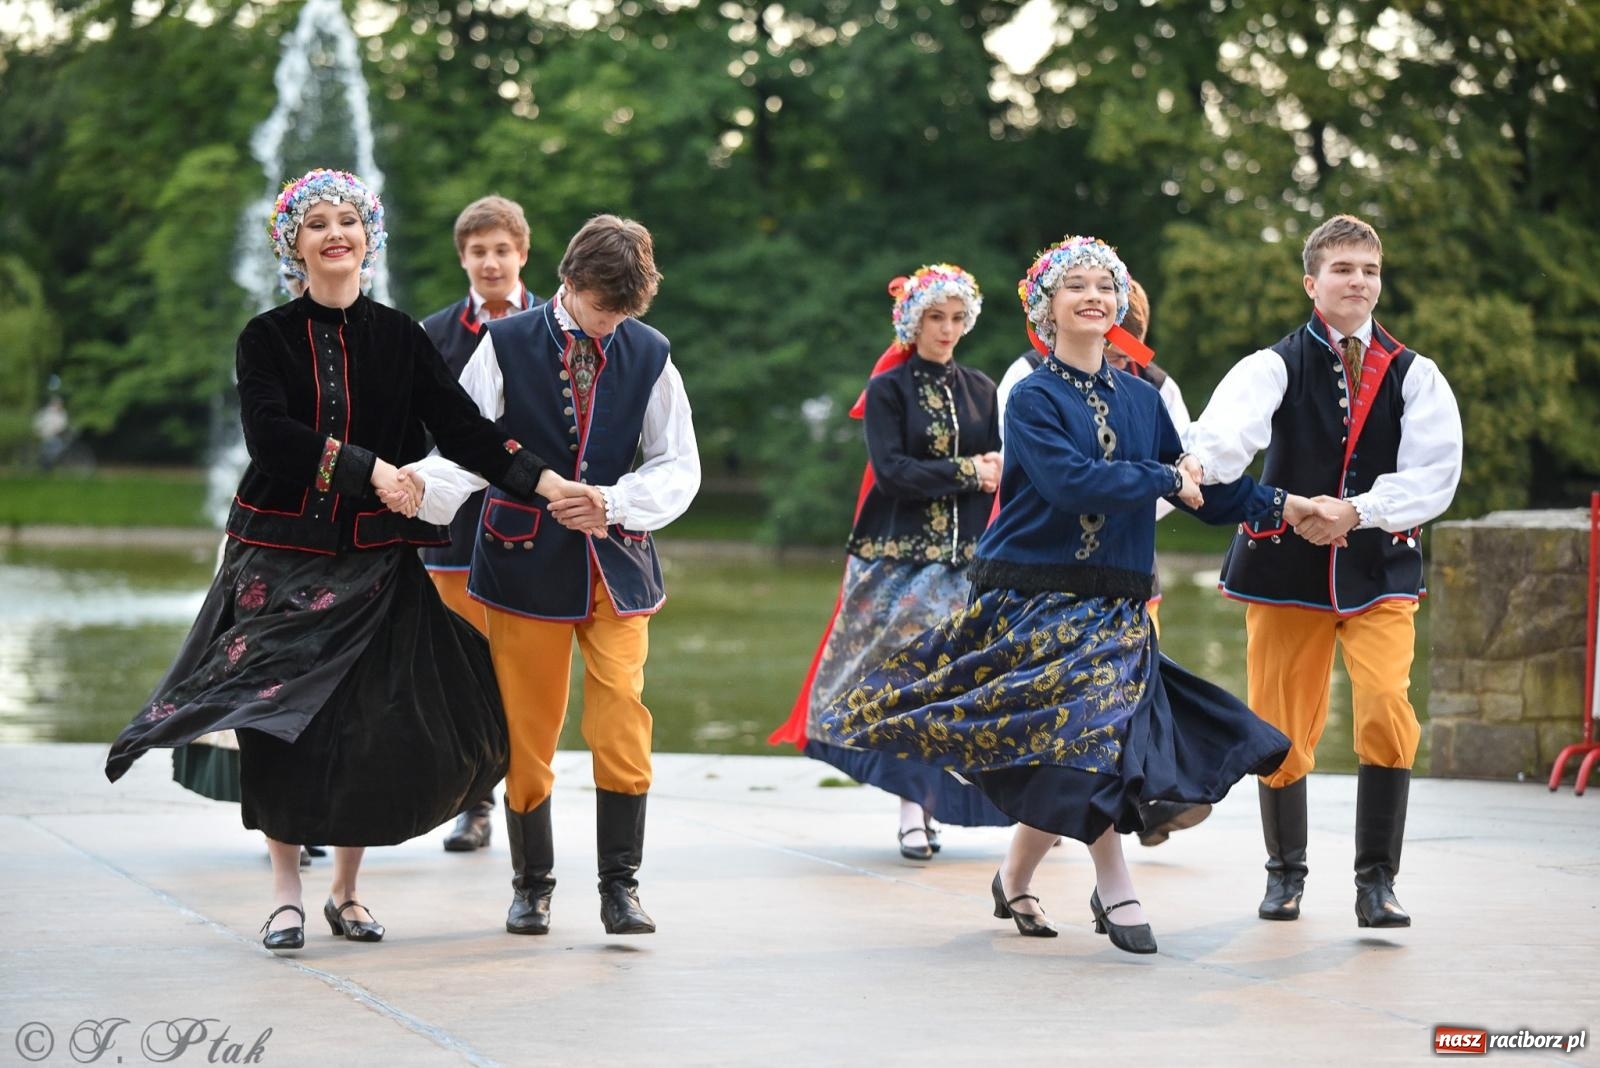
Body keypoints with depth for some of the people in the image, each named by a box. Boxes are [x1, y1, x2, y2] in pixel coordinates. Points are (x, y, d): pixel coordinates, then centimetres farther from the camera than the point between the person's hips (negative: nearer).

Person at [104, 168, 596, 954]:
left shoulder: (400, 338, 7)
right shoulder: (268, 338, 3)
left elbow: (461, 426, -1)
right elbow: (270, 434, -12)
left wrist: (541, 480, -14)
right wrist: (368, 467, -21)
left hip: (375, 558, 1)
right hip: (284, 552, -1)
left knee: (371, 721, -3)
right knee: (279, 717, -6)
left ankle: (347, 890, 12)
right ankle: (286, 894, 3)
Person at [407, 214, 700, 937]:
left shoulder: (649, 355, 4)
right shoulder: (506, 346, -1)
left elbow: (679, 466, 5)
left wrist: (615, 503, -13)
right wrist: (424, 483, -27)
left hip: (616, 560, 1)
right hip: (526, 558, -1)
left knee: (621, 723, -7)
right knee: (528, 727, 4)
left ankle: (620, 884, 2)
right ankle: (531, 885, 17)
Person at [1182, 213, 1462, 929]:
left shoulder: (1414, 375, 5)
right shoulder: (1276, 366, 0)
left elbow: (1435, 475, -4)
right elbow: (1225, 435, -20)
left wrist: (1356, 511, -17)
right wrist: (1191, 469, -43)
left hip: (1379, 566, 0)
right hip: (1285, 565, 0)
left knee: (1386, 705, -17)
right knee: (1280, 722, 5)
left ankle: (1377, 880, -6)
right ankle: (1285, 871, 25)